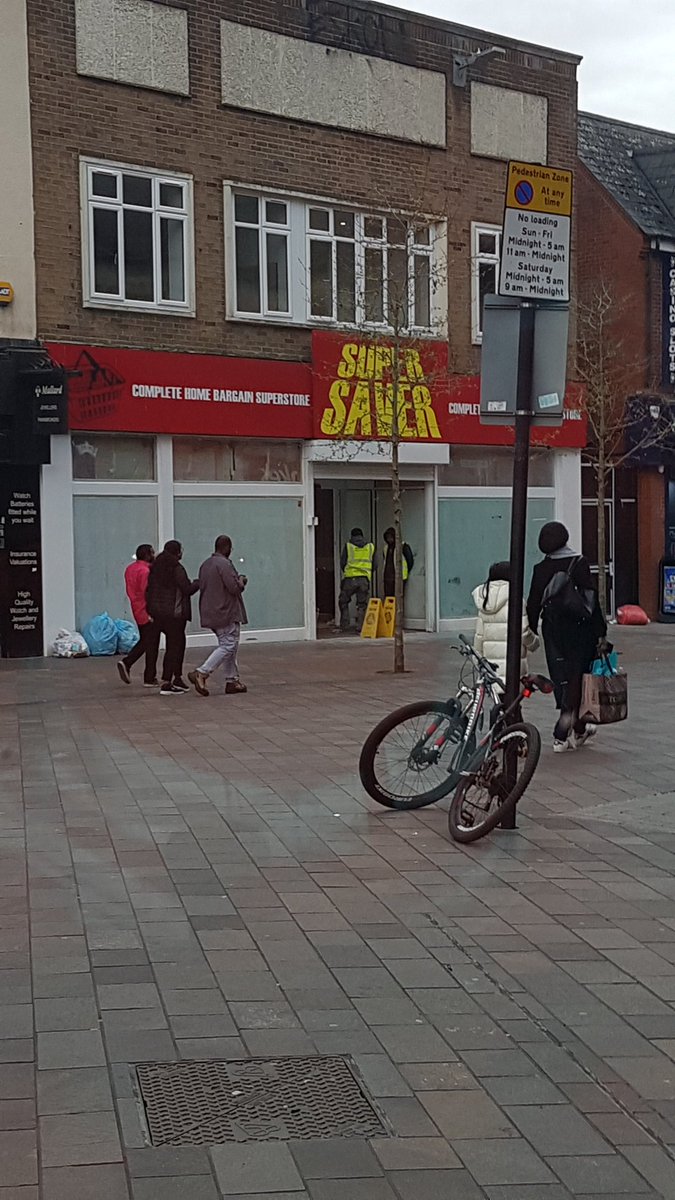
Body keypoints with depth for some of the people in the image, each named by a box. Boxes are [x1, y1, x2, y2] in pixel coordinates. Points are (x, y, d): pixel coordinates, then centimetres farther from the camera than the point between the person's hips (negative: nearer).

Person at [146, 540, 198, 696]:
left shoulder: (155, 567, 10)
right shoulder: (177, 568, -15)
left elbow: (149, 589, 12)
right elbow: (187, 590, -15)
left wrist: (151, 609, 17)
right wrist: (198, 583, 4)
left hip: (157, 611, 8)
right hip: (174, 612, -8)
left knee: (178, 642, 19)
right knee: (174, 645, -2)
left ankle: (177, 678, 22)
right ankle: (166, 684, -4)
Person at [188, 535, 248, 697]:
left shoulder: (205, 565, 12)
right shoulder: (224, 564, -16)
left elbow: (202, 587, 18)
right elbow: (234, 587, -22)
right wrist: (241, 581, 1)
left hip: (212, 614, 10)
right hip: (226, 613, -10)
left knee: (228, 646, 15)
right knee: (228, 646, -6)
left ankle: (232, 680, 17)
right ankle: (201, 673, -15)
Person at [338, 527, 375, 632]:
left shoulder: (348, 546, 3)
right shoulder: (370, 546, 10)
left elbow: (342, 562, 4)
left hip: (350, 578, -1)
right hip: (364, 579, 2)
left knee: (343, 602, 12)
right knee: (362, 604, 9)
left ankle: (344, 626, 8)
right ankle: (360, 626, 0)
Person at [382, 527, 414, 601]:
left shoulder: (403, 546, -5)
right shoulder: (386, 547, 15)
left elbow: (410, 560, -3)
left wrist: (405, 572, 1)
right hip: (387, 577, 6)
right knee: (387, 599, 4)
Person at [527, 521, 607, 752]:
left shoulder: (540, 569, 0)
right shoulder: (579, 563, -10)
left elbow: (533, 604, 4)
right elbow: (591, 599, -13)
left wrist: (531, 631, 16)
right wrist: (601, 633, -9)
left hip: (552, 630, 4)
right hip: (579, 629, -4)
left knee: (562, 680, 14)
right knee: (577, 678, 4)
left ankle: (578, 729, 25)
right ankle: (561, 736, 3)